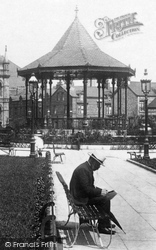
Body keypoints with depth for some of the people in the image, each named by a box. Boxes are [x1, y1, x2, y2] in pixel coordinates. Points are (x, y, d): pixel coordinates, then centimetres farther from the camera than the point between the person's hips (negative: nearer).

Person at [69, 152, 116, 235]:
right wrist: (100, 192, -16)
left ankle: (105, 223, 20)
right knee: (105, 200, -14)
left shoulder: (87, 168, 10)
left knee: (104, 197, 12)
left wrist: (101, 190, 5)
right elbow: (86, 189, -26)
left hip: (82, 194, 11)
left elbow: (90, 186, 18)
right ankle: (102, 227, -7)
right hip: (81, 198, -11)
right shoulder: (83, 169, -24)